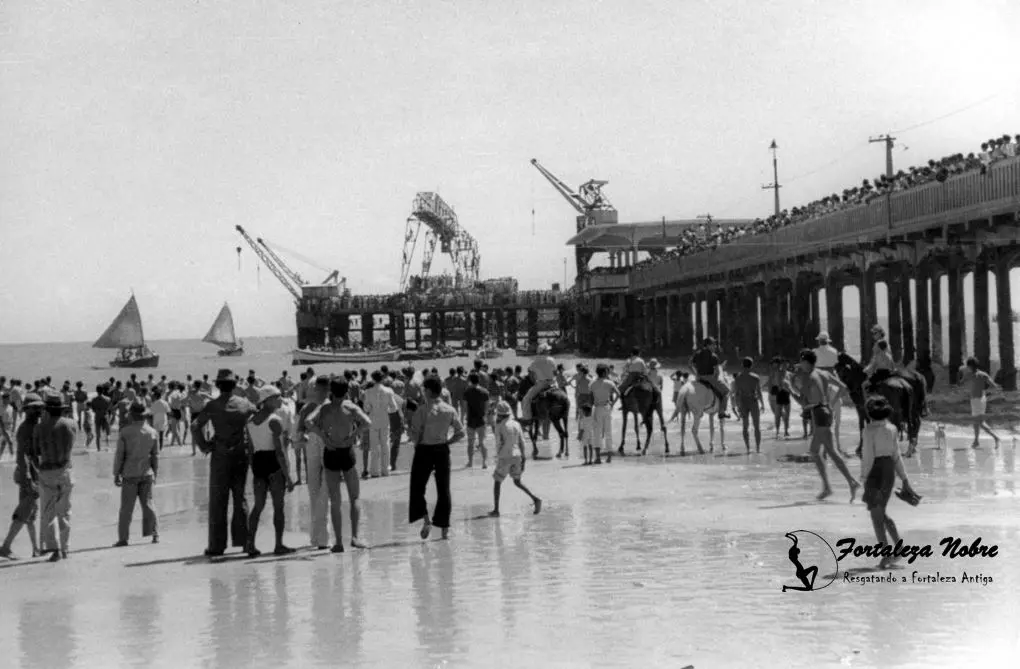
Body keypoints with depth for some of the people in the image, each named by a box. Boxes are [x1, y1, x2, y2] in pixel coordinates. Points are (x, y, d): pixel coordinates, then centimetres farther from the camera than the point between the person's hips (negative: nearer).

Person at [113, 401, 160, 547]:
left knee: (126, 507, 0)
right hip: (147, 474, 3)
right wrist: (155, 474, 15)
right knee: (147, 503, 11)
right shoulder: (152, 432, 1)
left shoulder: (125, 432, -7)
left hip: (130, 474, -3)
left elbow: (119, 454, -5)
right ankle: (155, 534, 10)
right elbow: (155, 455, 6)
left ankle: (123, 538, 0)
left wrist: (116, 474, 3)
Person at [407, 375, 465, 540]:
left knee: (417, 487, 10)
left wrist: (417, 443, 4)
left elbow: (413, 433, -15)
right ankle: (445, 528, 11)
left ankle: (426, 519, -8)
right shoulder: (449, 410, 1)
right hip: (443, 451, 4)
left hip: (424, 451, -4)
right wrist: (446, 442, 9)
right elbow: (460, 432, 3)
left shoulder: (423, 409, -12)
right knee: (443, 489, 10)